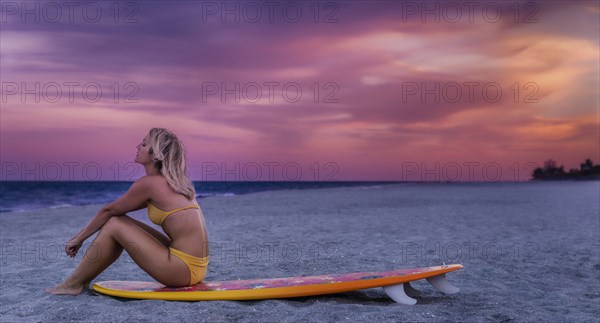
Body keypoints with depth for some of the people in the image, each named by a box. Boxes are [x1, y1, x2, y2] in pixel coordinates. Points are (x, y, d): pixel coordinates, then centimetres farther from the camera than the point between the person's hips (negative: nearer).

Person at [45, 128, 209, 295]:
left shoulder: (149, 183, -12)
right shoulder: (169, 181, 14)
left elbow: (109, 210, 0)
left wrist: (79, 238, 13)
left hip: (185, 267, -9)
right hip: (193, 264, 9)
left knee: (114, 224, -3)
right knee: (119, 220, 13)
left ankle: (73, 284, 11)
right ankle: (82, 280, 22)